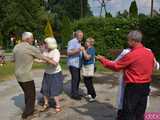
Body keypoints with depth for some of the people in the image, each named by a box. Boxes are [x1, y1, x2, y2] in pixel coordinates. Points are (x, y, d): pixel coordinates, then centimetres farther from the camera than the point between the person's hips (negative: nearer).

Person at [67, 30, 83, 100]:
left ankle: (76, 93, 21)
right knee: (75, 79, -8)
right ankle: (74, 94, 2)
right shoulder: (72, 42, -11)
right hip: (73, 64, -9)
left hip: (78, 64, 9)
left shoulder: (79, 43, 18)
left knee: (78, 79, 10)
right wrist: (77, 51, -29)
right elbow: (69, 53, -17)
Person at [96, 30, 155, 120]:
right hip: (146, 86, 7)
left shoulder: (132, 55, -19)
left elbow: (116, 66, -11)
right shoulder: (150, 53, 2)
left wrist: (102, 59, 0)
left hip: (133, 87, -7)